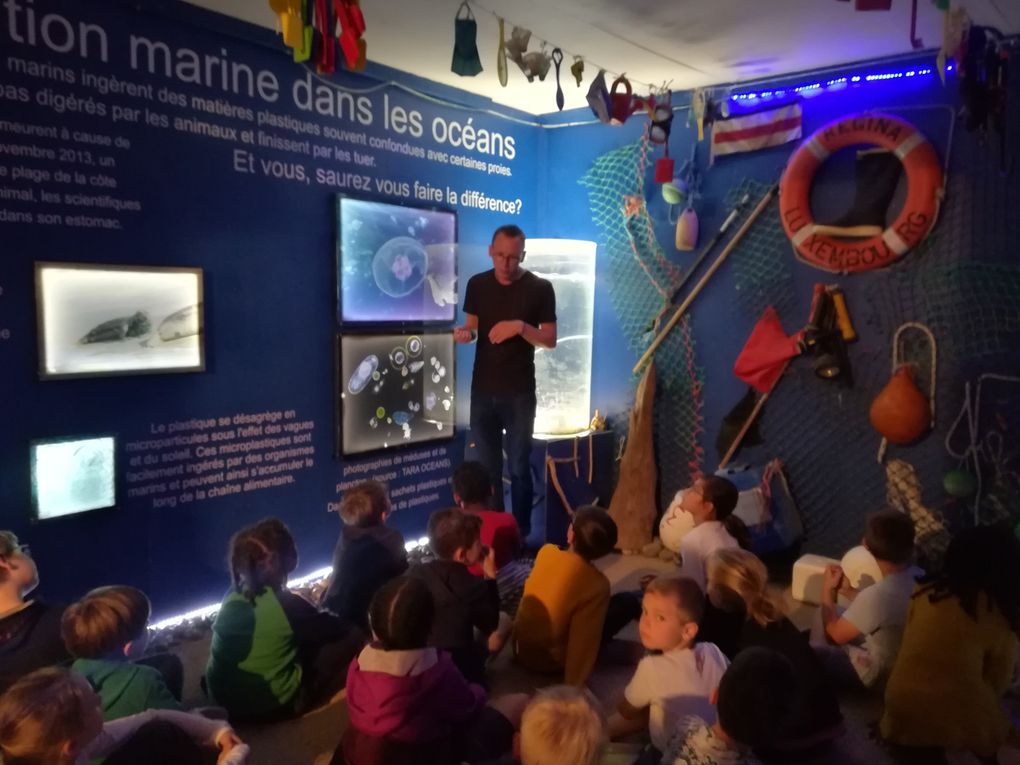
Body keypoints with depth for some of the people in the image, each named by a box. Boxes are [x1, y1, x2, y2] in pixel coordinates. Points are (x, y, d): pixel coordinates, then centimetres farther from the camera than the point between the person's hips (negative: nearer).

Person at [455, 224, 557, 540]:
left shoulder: (540, 288, -6)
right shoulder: (477, 284, 4)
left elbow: (550, 340, -5)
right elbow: (472, 327, 10)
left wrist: (520, 327, -22)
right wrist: (464, 333, -14)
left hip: (519, 392, -3)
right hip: (483, 390, 3)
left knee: (519, 466, 4)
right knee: (486, 466, 11)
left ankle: (521, 533, 17)